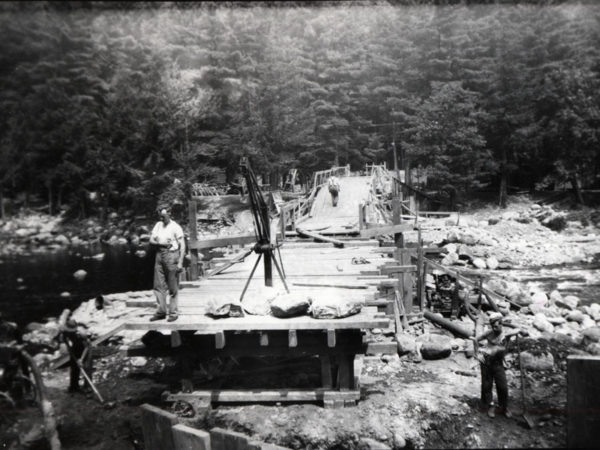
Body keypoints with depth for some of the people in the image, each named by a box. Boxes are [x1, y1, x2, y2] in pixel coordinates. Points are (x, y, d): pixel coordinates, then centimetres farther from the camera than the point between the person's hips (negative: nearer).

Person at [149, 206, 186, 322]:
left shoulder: (175, 227, -7)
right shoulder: (158, 225, 10)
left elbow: (182, 245, -9)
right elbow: (151, 240, 10)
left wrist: (180, 262, -14)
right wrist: (161, 243, -11)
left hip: (171, 255, -6)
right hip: (159, 255, 6)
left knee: (173, 287, 0)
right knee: (159, 285, 7)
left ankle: (173, 312, 8)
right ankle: (161, 311, 17)